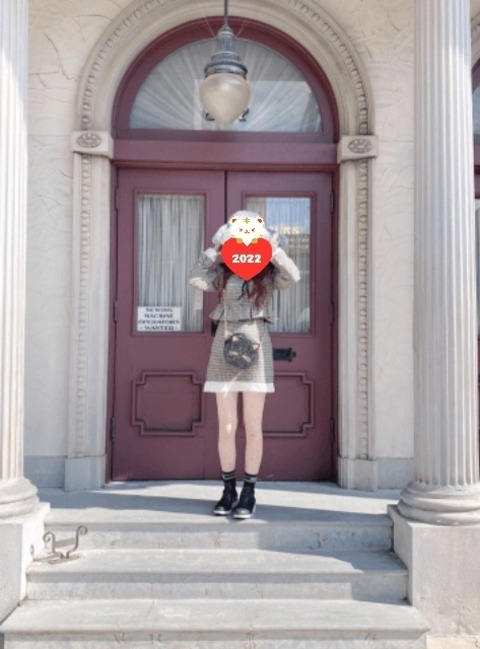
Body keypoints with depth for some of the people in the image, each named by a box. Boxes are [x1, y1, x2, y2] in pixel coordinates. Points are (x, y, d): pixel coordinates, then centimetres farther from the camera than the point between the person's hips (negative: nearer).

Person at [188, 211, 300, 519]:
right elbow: (196, 280, -3)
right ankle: (229, 490, 17)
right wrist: (215, 249, -2)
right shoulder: (223, 272, 12)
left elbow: (293, 277, -12)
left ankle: (249, 493, 11)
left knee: (253, 427, 1)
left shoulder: (268, 273, 6)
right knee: (226, 427, 4)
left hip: (256, 345, -2)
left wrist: (275, 249, -8)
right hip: (224, 346, 2)